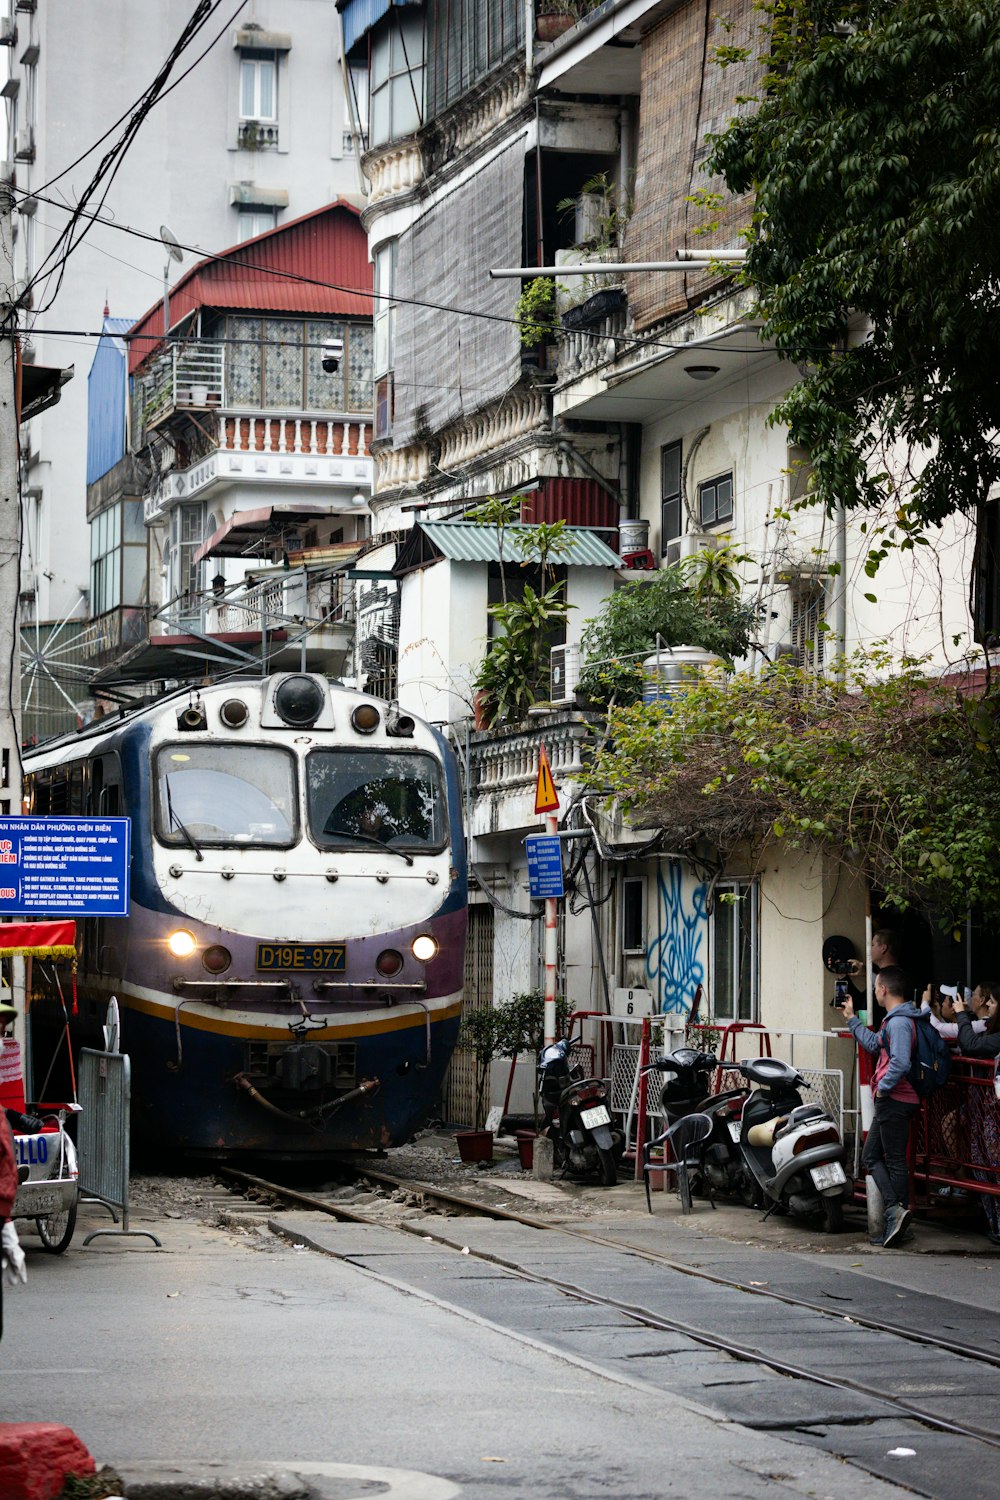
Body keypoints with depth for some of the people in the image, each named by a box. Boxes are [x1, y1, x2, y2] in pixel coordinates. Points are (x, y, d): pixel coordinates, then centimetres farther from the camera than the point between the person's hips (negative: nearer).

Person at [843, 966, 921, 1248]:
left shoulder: (899, 1022, -17)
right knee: (871, 1156, 11)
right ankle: (895, 1208, 3)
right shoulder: (894, 1019, 15)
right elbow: (875, 1045, 28)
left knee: (895, 1161, -5)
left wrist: (883, 1087, -16)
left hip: (894, 1100, -10)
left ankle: (897, 1212, -2)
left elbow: (900, 1063, -28)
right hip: (890, 1101, 10)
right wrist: (851, 1018, 34)